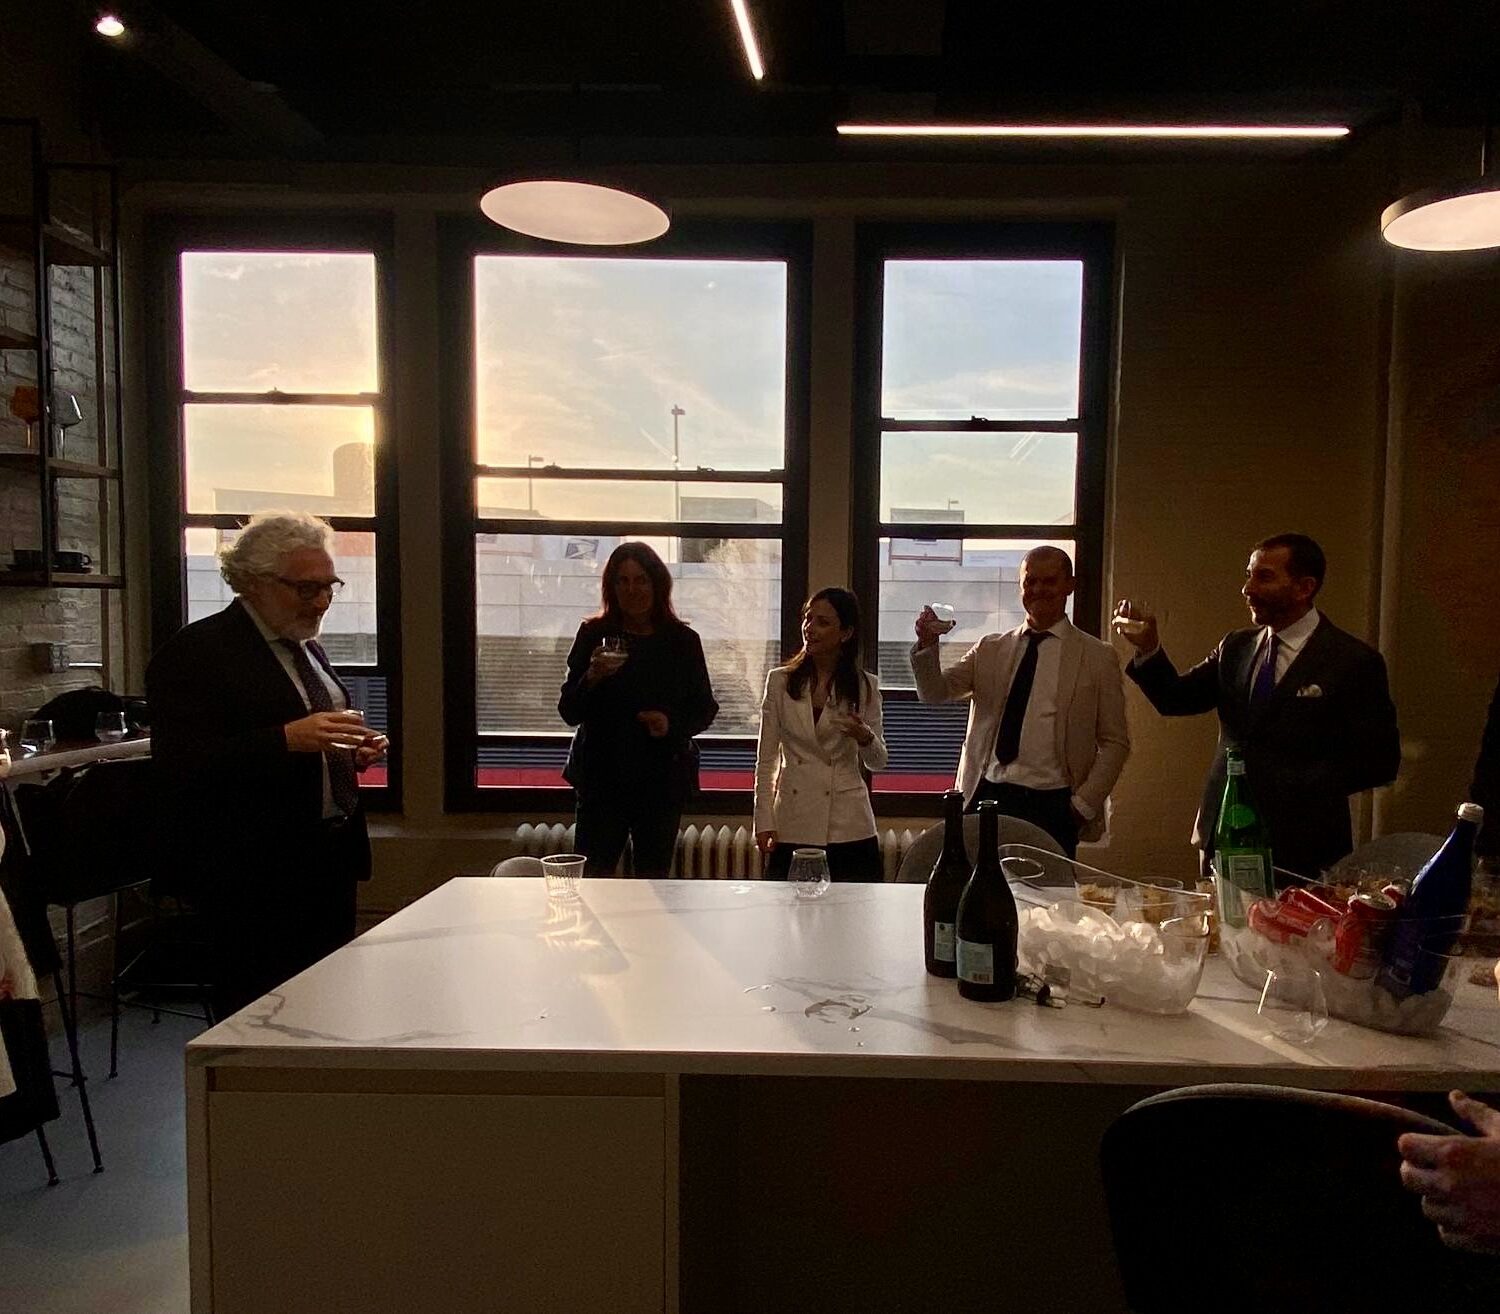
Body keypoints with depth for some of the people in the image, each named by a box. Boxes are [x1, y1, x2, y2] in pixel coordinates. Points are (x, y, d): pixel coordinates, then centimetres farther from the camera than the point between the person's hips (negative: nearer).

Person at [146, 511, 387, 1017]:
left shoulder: (309, 649, 15)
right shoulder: (194, 652, -10)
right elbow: (180, 765, -19)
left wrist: (354, 753, 4)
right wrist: (287, 738, -29)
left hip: (331, 859, 8)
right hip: (258, 872, -7)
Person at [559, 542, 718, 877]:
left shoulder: (683, 641, 2)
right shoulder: (594, 635, 0)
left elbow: (705, 708, 7)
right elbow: (568, 712, -1)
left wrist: (673, 724, -13)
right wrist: (592, 678, -20)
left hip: (663, 779, 1)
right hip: (602, 777, -1)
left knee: (653, 880, 9)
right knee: (593, 878, -4)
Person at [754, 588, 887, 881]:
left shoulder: (865, 686, 4)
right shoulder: (780, 681, 4)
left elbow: (877, 762, 9)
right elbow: (766, 759, 6)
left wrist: (864, 737, -13)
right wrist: (764, 822, -1)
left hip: (848, 827, 0)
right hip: (793, 827, 0)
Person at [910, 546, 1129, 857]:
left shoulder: (1098, 657, 3)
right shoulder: (990, 649, 11)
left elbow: (1115, 743, 3)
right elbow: (935, 693, 2)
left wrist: (1084, 805, -5)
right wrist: (927, 645, -15)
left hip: (1051, 805, -2)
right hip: (986, 796, 2)